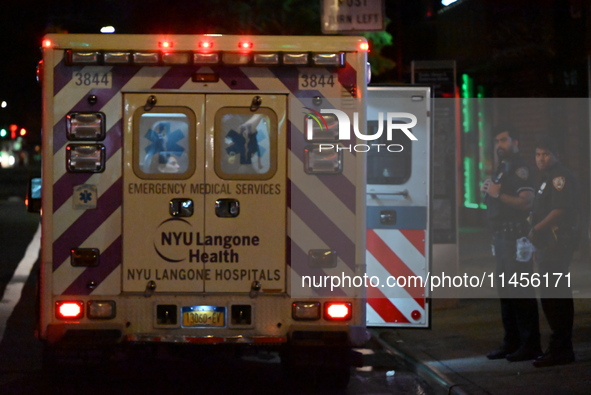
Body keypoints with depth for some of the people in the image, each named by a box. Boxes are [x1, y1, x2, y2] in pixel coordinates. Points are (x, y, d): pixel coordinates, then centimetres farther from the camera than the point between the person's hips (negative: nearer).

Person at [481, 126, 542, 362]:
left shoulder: (519, 169, -10)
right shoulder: (502, 170, 20)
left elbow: (526, 201, -23)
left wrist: (498, 194, -17)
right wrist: (488, 191, 7)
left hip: (516, 236, -10)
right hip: (501, 236, 10)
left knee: (521, 291, -10)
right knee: (505, 291, 13)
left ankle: (530, 344, -7)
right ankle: (511, 342, 19)